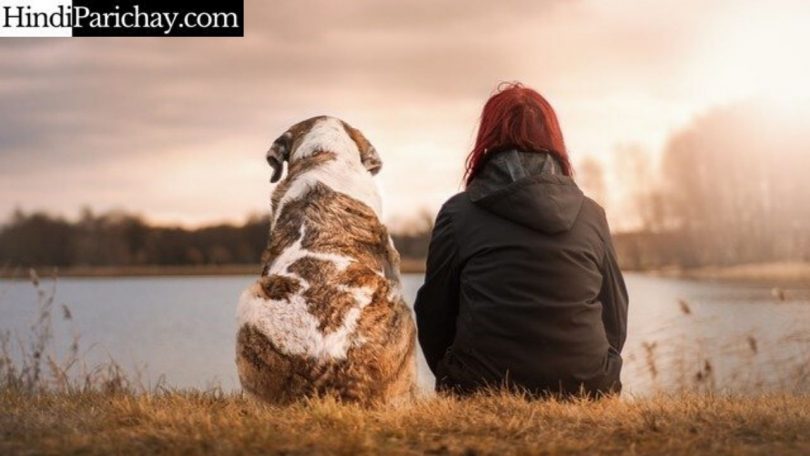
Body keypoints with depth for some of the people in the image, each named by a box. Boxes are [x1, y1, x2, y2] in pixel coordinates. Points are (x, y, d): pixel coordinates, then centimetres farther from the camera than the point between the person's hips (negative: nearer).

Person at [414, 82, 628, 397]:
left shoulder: (458, 213, 0)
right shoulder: (592, 215, 7)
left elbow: (433, 316, 6)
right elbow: (616, 322, 12)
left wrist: (458, 384, 22)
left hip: (483, 394, -3)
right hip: (586, 391, 3)